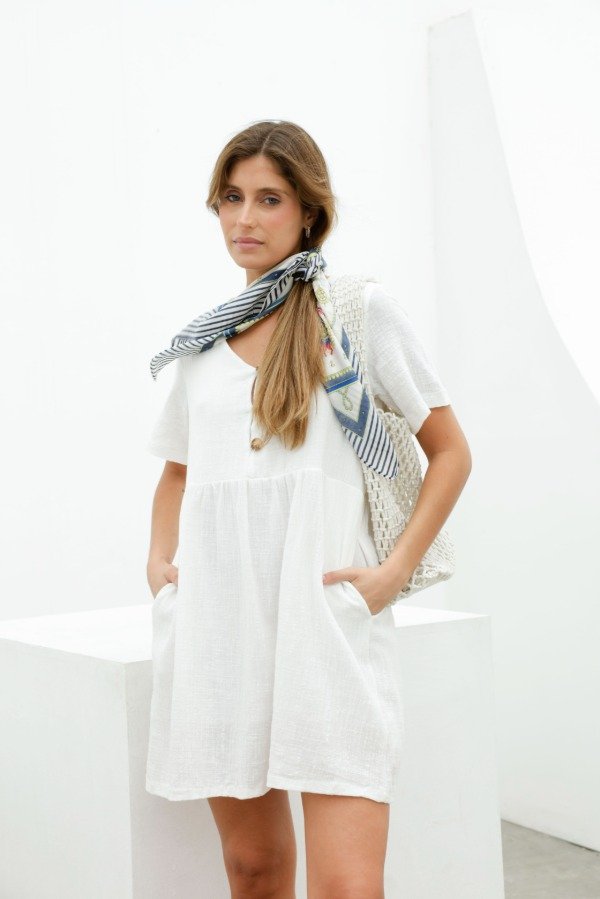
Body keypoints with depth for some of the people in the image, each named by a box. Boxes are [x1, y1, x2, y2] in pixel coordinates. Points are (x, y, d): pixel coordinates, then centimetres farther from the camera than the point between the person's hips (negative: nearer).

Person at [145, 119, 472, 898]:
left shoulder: (360, 310, 3)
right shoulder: (200, 339, 15)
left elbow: (449, 453, 5)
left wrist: (396, 570, -6)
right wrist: (160, 560, 8)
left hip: (327, 622, -4)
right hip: (216, 626, 4)